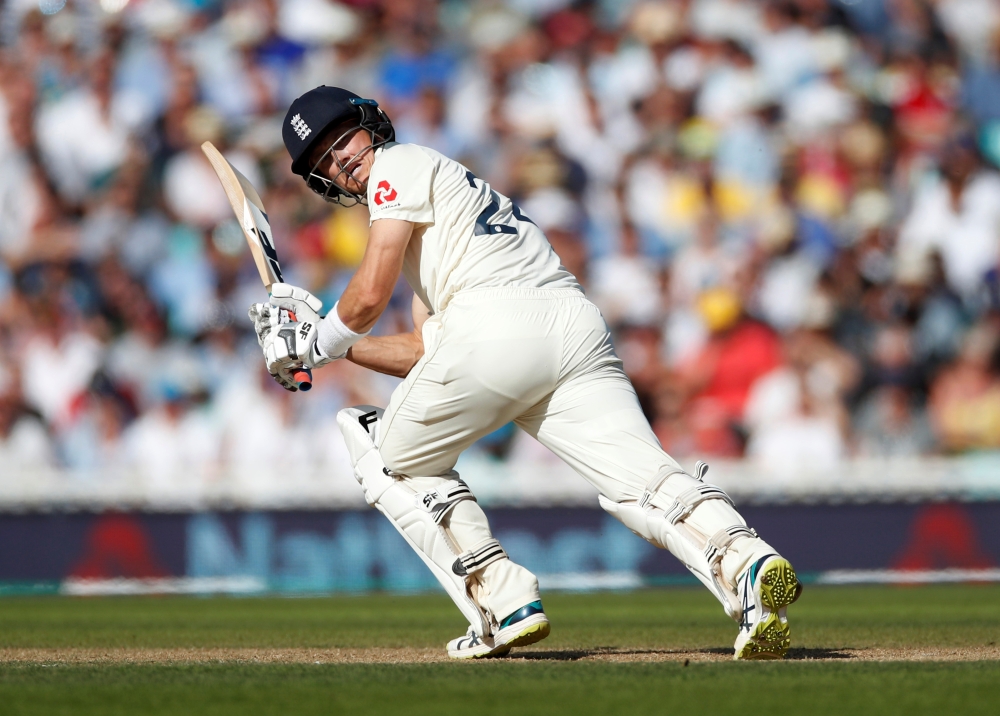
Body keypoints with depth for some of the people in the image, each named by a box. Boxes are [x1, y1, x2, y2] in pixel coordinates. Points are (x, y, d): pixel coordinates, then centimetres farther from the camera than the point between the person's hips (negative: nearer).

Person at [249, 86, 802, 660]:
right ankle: (742, 561, -39)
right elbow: (425, 350, 36)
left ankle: (505, 602, 2)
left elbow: (370, 296, 1)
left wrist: (323, 341, 19)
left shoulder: (400, 165, 12)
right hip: (578, 326, 7)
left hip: (496, 328, -7)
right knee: (643, 478, -11)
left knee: (399, 458, 17)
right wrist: (327, 344, 38)